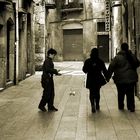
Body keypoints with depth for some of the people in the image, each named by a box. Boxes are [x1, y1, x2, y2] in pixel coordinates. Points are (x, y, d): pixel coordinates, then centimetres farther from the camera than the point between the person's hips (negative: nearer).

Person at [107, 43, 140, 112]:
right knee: (130, 94, 8)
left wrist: (108, 77, -2)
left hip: (120, 80, -2)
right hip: (131, 78, 2)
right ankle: (131, 107, 7)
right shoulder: (132, 56, 2)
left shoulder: (117, 57, -10)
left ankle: (121, 106, 20)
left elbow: (111, 68, -10)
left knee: (121, 94, 11)